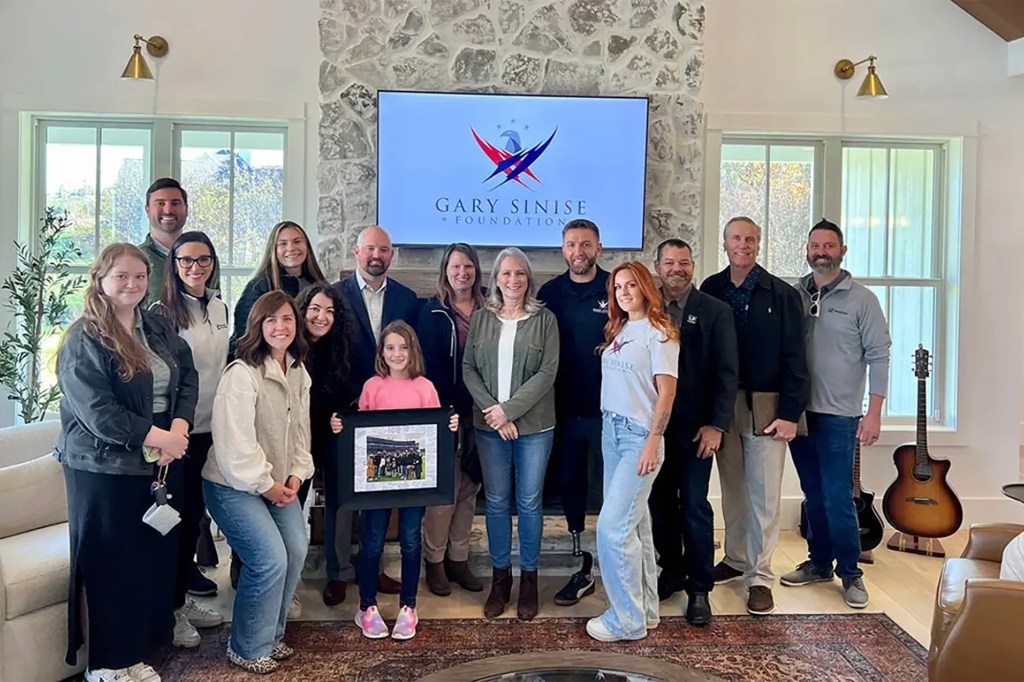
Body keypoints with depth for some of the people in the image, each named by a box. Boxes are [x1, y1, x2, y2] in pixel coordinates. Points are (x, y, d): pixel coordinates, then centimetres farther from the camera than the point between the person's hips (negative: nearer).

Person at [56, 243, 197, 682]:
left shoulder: (158, 328, 10)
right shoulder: (83, 340, -11)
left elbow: (187, 377, 7)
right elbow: (96, 410, -19)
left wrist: (178, 429, -10)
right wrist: (157, 437, -18)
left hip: (158, 464, 6)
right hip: (104, 468, -6)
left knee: (155, 556, 10)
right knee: (111, 563, 3)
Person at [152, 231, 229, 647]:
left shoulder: (219, 308, 9)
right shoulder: (164, 312, -11)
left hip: (210, 428, 6)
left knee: (196, 513, 14)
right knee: (179, 516, 1)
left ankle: (183, 598, 27)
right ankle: (170, 611, 15)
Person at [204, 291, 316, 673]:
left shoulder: (298, 372, 5)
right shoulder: (241, 374, -21)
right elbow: (235, 442, -24)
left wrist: (297, 474, -2)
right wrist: (265, 485, -16)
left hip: (278, 483, 8)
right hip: (234, 485, -8)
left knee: (296, 552, 3)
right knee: (270, 559, -14)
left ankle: (271, 635, 24)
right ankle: (247, 649, 6)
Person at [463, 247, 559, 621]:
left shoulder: (545, 319, -1)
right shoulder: (480, 318, 5)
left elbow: (547, 372, -8)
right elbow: (468, 368, 2)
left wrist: (509, 409, -14)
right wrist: (492, 410, -11)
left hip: (534, 425, -2)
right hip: (489, 425, 2)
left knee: (529, 503, 5)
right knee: (496, 502, 9)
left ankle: (529, 579, 20)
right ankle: (500, 577, 22)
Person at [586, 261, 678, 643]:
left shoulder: (659, 333, -8)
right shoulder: (618, 330, 12)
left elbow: (666, 392, -13)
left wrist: (653, 441, -18)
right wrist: (606, 425, 6)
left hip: (640, 435, -7)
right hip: (610, 430, 7)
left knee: (613, 525, -10)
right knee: (633, 524, 13)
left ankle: (627, 620, 3)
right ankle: (645, 609, 24)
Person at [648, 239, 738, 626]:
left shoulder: (715, 311, -1)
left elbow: (726, 373, -5)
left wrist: (716, 425, -11)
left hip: (695, 427, -2)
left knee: (694, 507, 1)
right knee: (660, 503, 10)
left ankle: (699, 589, 13)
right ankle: (671, 572, 27)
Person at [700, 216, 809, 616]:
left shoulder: (780, 294, -4)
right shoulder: (710, 290, 4)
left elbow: (794, 358, -5)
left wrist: (790, 413, -11)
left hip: (765, 406, -3)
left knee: (764, 494, 1)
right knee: (732, 489, 13)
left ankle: (760, 576, 10)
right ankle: (735, 560, 28)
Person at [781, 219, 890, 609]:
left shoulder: (861, 299, -2)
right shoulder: (794, 296, 6)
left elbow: (879, 356, -4)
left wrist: (874, 412, -10)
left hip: (838, 416, -3)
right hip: (799, 412, 4)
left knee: (838, 497, -3)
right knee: (814, 495, 13)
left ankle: (850, 573, 12)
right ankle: (819, 563, 26)